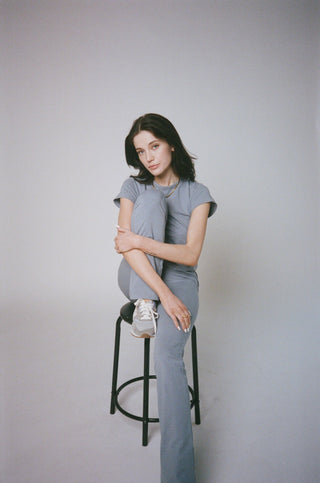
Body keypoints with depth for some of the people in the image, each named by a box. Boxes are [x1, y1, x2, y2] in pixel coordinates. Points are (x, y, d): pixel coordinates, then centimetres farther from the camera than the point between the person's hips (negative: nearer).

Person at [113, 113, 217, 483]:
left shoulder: (197, 193, 0)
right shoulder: (134, 187, 2)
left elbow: (190, 255, -12)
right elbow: (127, 246, -13)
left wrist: (137, 241, -20)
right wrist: (163, 293, -26)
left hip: (178, 278, -1)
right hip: (137, 279, 1)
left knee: (168, 355, -30)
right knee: (153, 201, -22)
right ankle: (144, 305, -25)